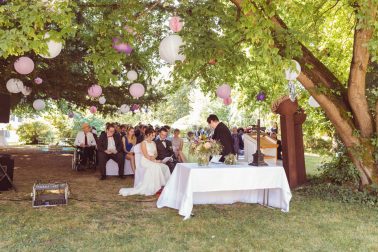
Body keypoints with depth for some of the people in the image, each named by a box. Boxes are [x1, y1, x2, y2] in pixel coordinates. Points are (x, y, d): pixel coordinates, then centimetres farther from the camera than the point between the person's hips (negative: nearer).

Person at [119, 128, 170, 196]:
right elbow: (145, 155, -12)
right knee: (156, 166, -35)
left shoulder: (153, 143, 19)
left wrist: (153, 157, -10)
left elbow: (156, 154, 14)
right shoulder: (144, 143, -3)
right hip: (145, 161, -6)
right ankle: (154, 188, -31)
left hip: (153, 161, 7)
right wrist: (154, 161, -19)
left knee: (165, 167, -20)